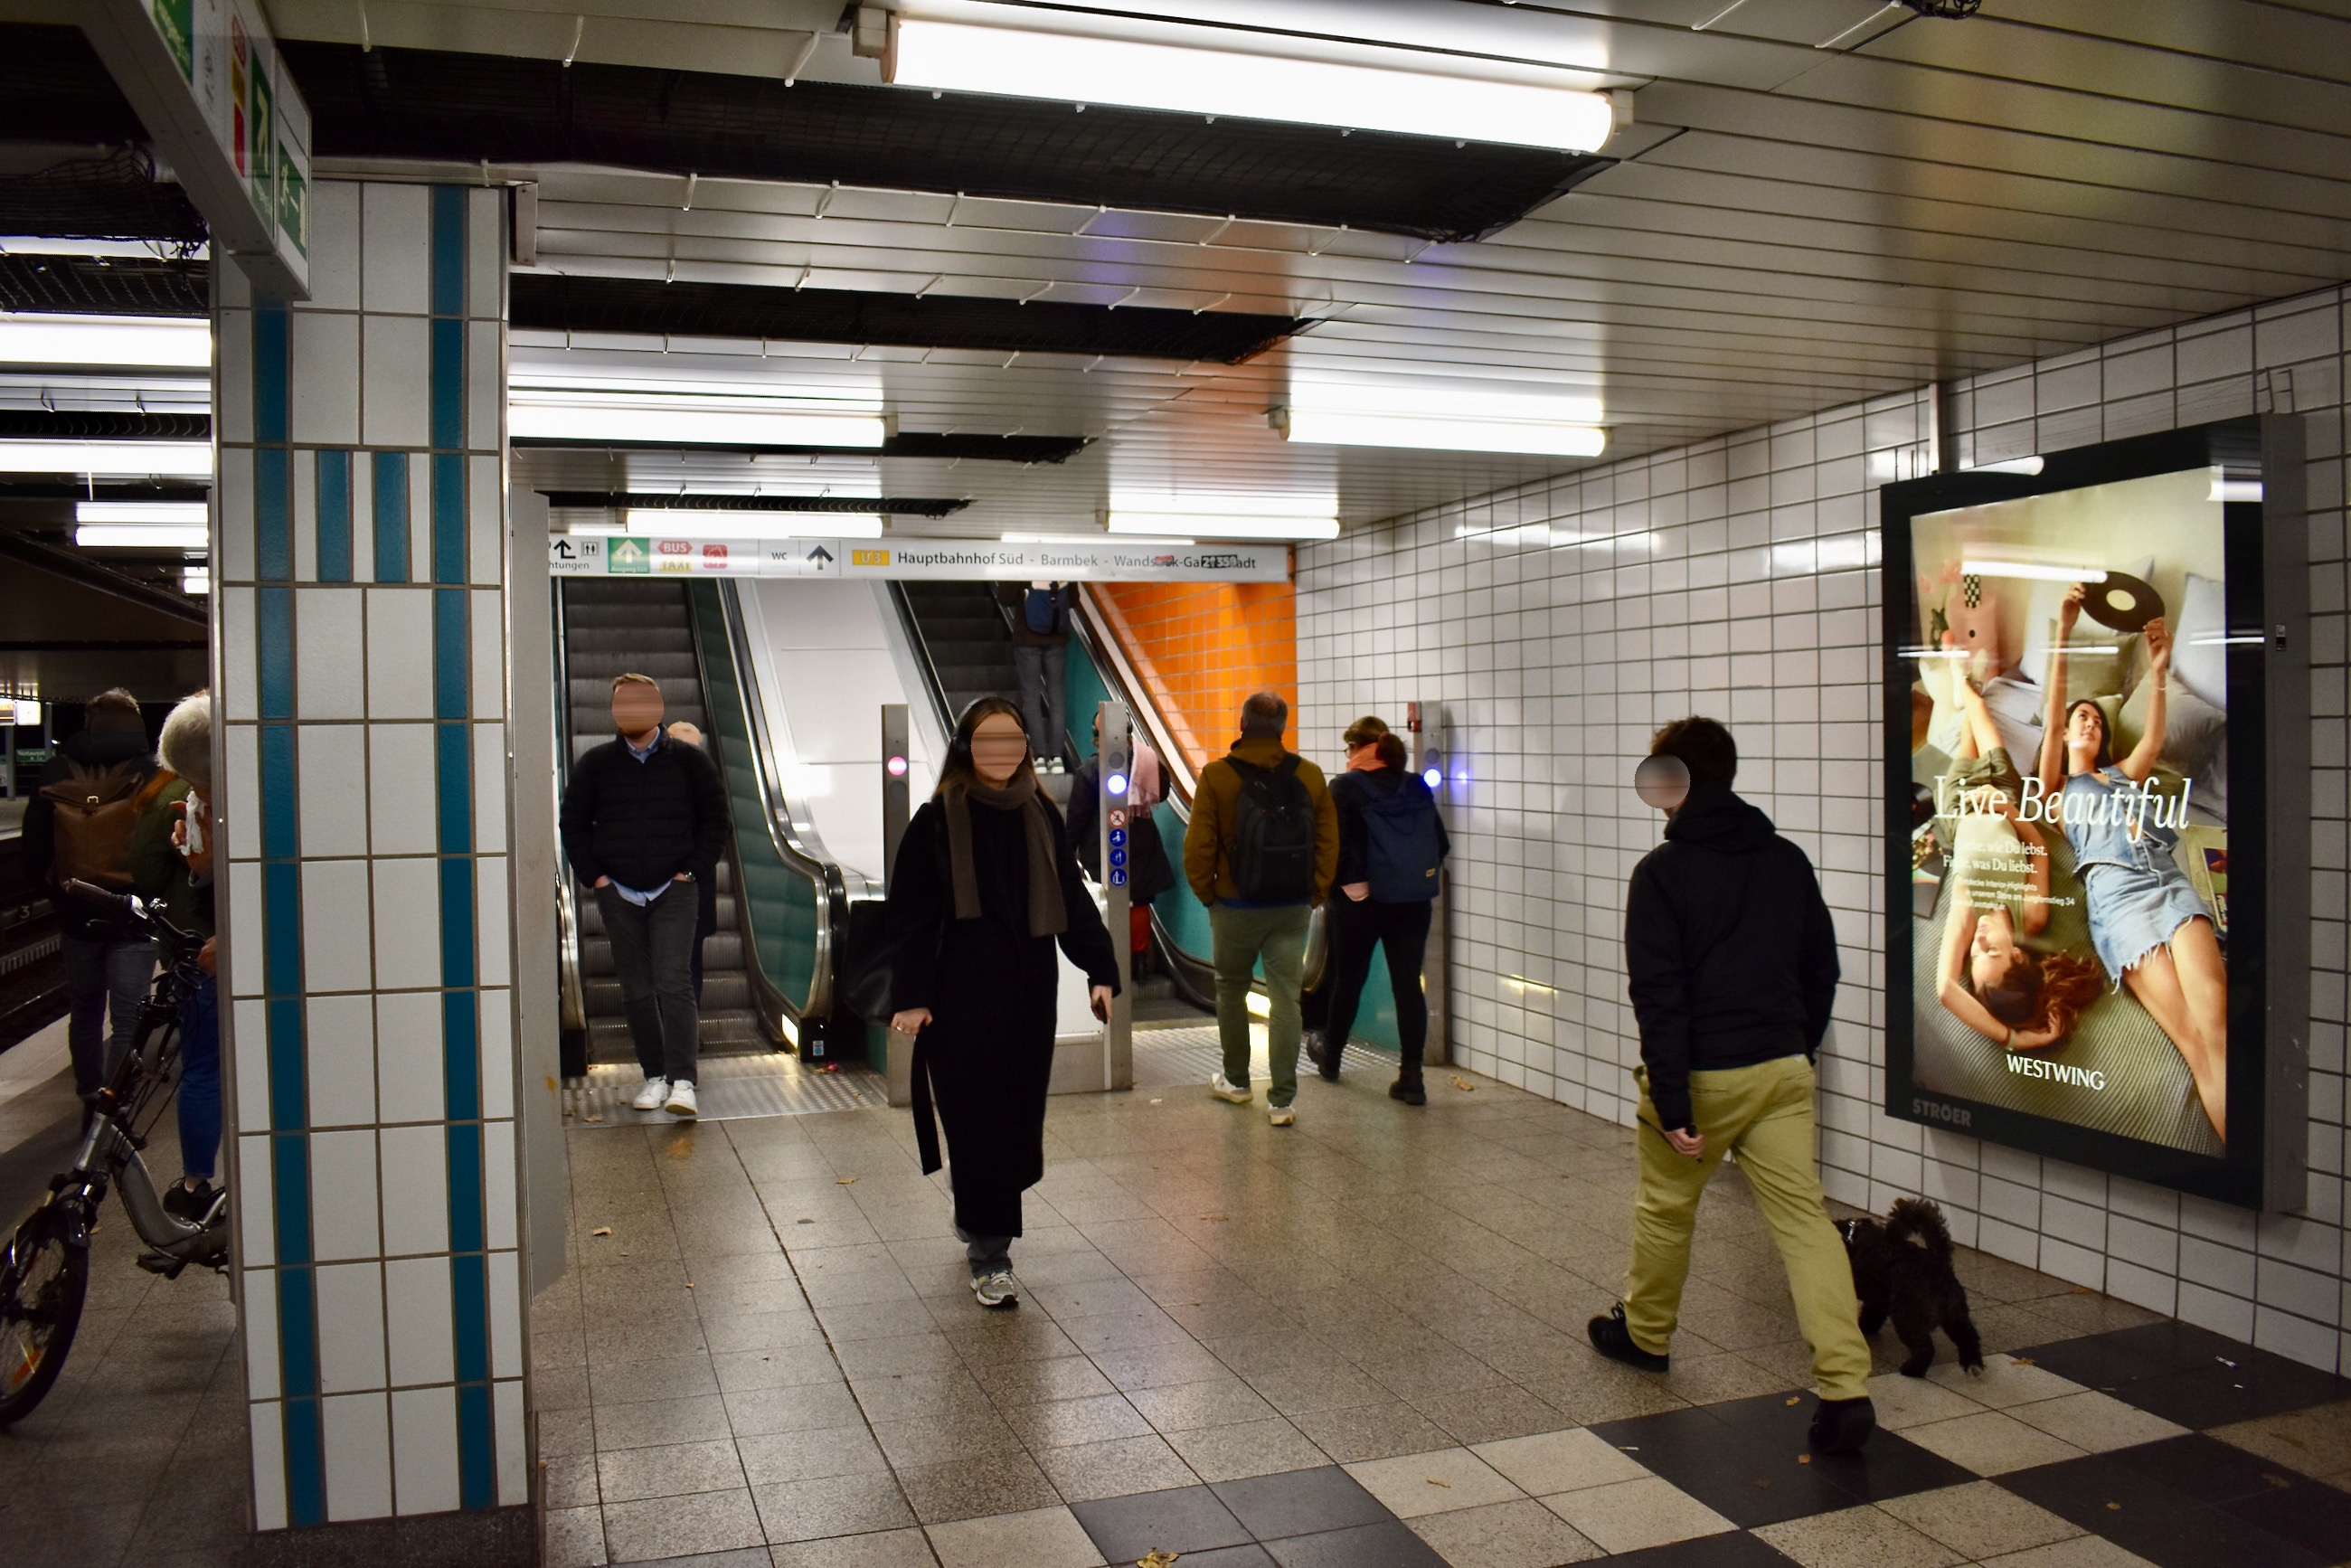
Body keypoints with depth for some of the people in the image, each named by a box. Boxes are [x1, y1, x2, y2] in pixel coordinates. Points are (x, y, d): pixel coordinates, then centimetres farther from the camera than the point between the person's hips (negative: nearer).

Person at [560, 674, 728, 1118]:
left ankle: (682, 1081, -17)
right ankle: (654, 1076, 16)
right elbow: (573, 824, 13)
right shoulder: (596, 765, 7)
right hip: (618, 894, 3)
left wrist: (694, 870, -3)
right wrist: (595, 875, 3)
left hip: (674, 892, -3)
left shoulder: (688, 761, 2)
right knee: (636, 990, 7)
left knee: (674, 984, -13)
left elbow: (716, 819, 7)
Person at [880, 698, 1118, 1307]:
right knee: (977, 1118, -3)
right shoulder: (937, 820, -4)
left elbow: (1072, 898, 9)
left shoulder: (1041, 816, 7)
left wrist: (1100, 970, -1)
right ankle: (988, 1255, 5)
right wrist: (910, 995, -13)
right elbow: (910, 913, -6)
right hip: (961, 994, -4)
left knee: (1020, 1114, 10)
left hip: (1030, 990, 4)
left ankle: (978, 1217, 35)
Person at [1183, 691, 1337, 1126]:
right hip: (1293, 909, 2)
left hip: (1236, 906, -2)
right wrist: (1315, 893, 9)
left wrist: (1206, 891, 3)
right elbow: (1329, 843, 0)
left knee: (1231, 991, 17)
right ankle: (1283, 1099, 4)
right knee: (1286, 999, 4)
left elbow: (1198, 845, -10)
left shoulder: (1217, 776, -10)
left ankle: (1236, 1081, 31)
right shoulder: (1310, 776, -1)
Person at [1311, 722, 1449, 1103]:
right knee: (1409, 984, 4)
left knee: (1348, 980, 14)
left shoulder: (1346, 788, -7)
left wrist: (1350, 882, -9)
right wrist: (1417, 875, 13)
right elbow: (1441, 844, 7)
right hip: (1414, 900, 3)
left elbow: (1339, 843, -18)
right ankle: (1411, 1078, 2)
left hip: (1361, 900, -3)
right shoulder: (1417, 788, 7)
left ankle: (1330, 1056, 34)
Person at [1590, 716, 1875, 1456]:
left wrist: (1672, 1104, -15)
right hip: (1782, 1069, 4)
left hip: (1700, 1073, -4)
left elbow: (1658, 997, -16)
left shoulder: (1662, 871, -11)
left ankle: (1645, 1332, 36)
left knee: (1666, 1207, 16)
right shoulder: (1787, 860, 6)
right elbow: (1822, 971, 13)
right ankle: (1846, 1387, -6)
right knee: (1804, 1215, 3)